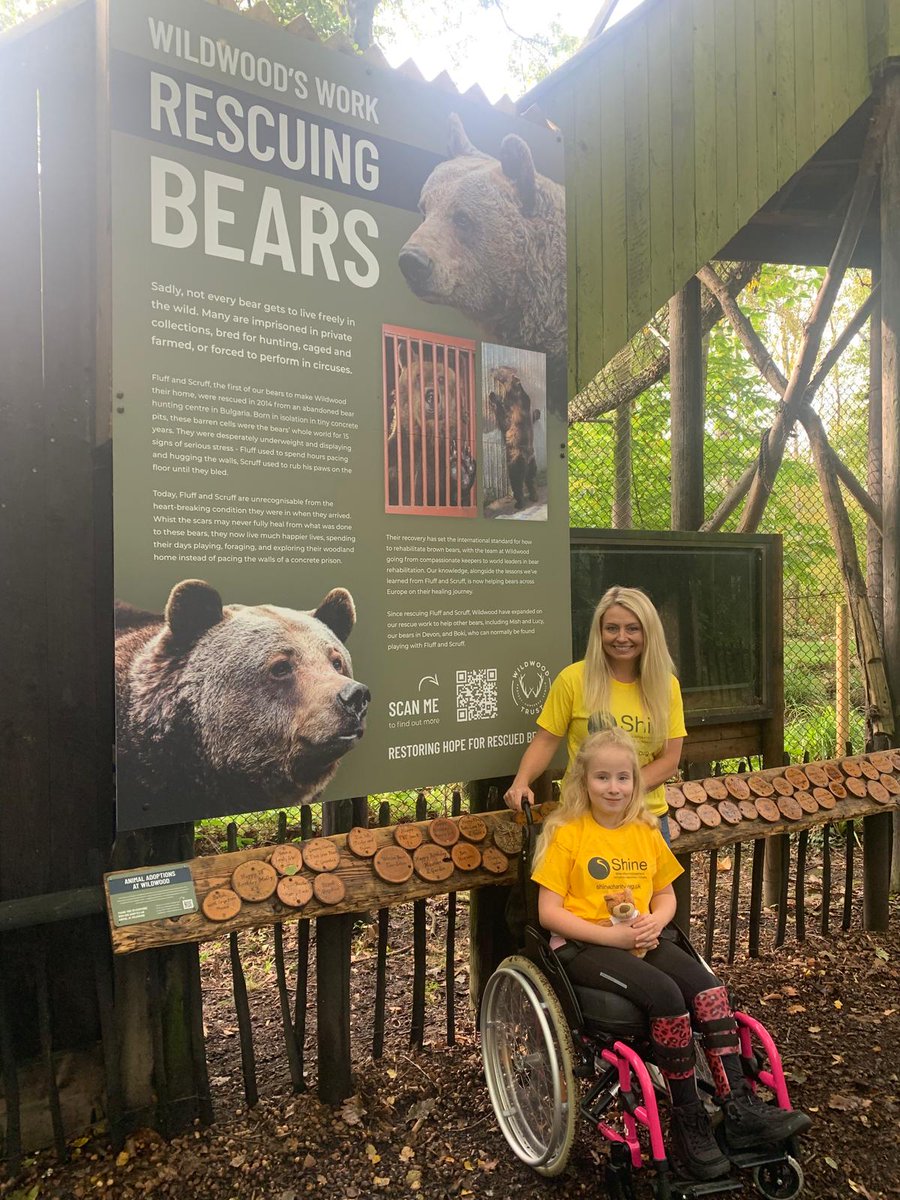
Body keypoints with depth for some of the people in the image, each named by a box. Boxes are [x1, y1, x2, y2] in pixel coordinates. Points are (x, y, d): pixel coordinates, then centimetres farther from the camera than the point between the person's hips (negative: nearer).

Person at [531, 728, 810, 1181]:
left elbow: (666, 895, 19)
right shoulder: (567, 833, -7)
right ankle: (687, 1122, -9)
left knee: (708, 987, -19)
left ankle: (739, 1108, -12)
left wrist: (654, 922, -5)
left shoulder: (646, 832, 11)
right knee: (667, 995, -27)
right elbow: (549, 912, -10)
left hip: (642, 940, 6)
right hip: (584, 945, -5)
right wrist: (612, 935, -19)